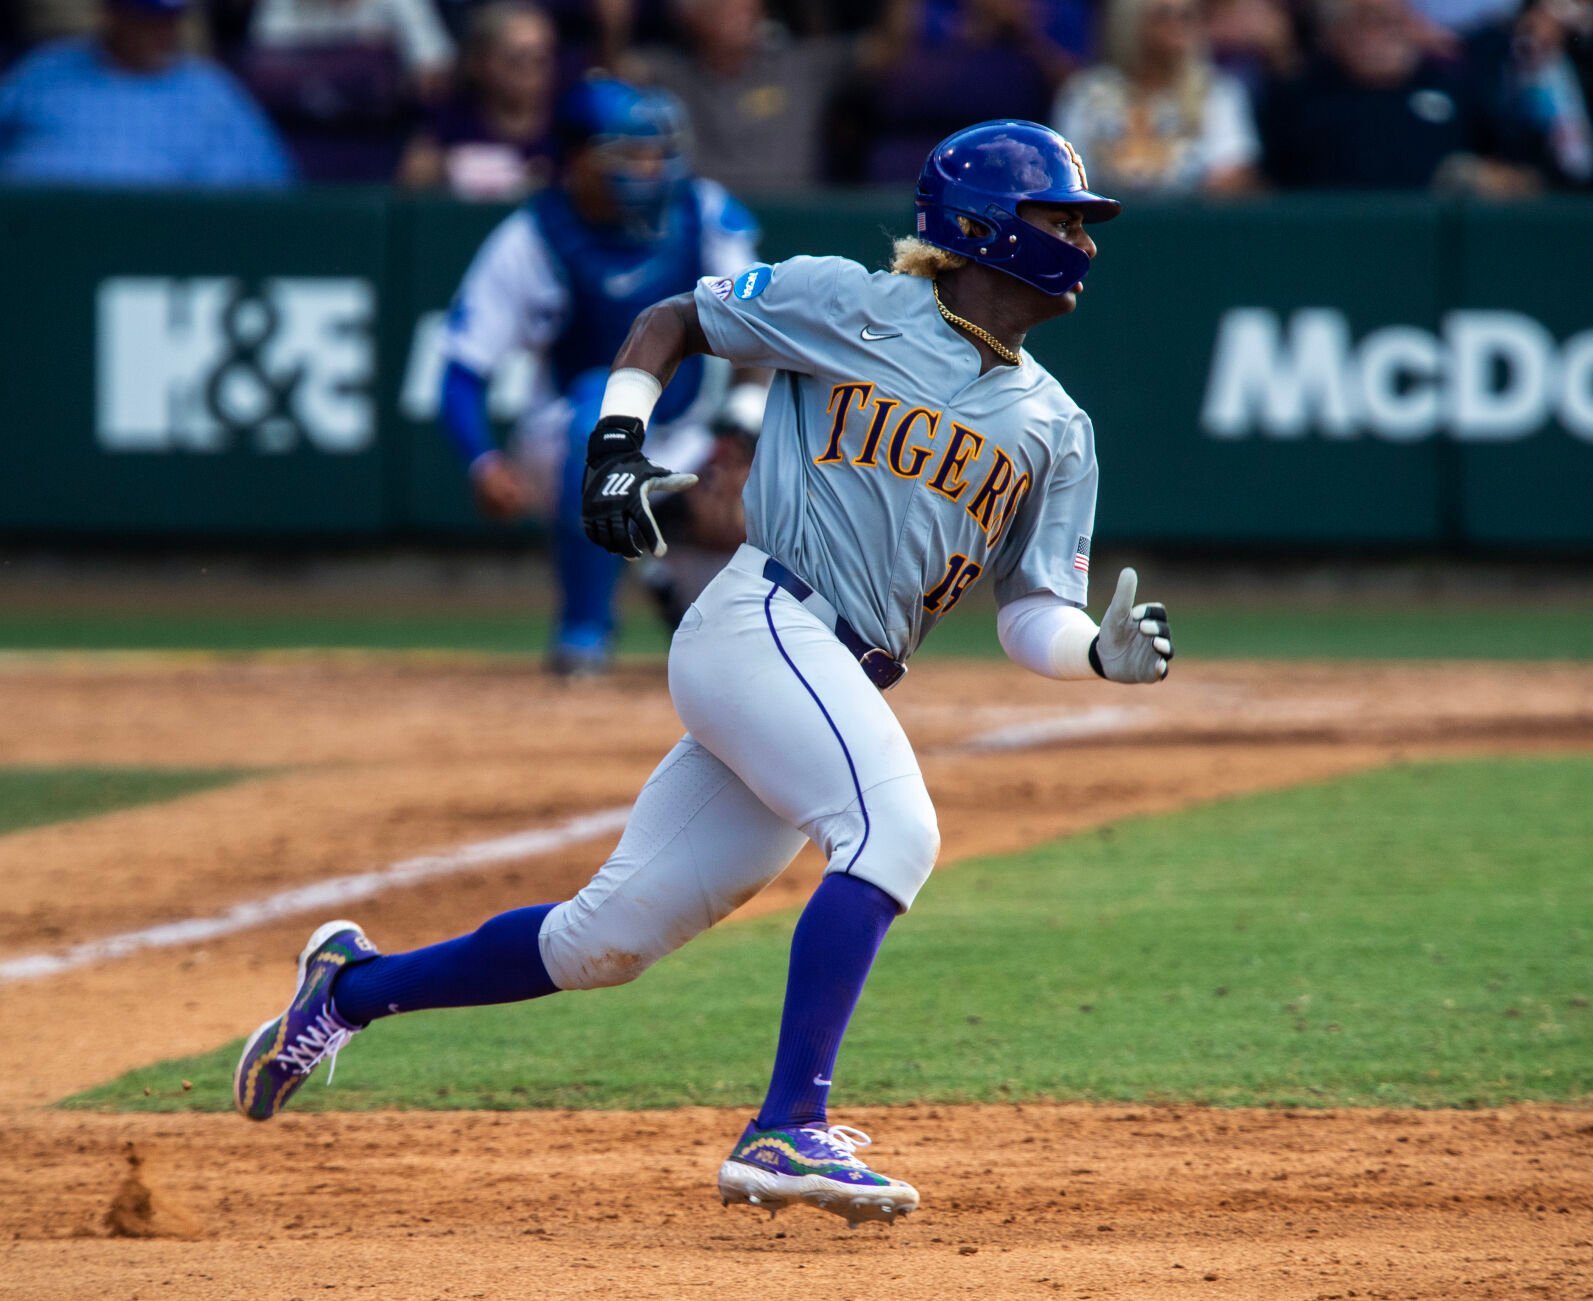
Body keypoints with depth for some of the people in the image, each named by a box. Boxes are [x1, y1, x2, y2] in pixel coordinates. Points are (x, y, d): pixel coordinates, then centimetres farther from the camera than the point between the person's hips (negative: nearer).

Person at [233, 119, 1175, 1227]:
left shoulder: (1055, 429, 17)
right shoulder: (850, 305, 3)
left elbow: (1032, 615, 12)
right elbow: (671, 322, 13)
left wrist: (1105, 651, -9)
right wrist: (619, 437, -3)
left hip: (847, 691, 6)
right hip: (762, 624, -6)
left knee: (610, 938, 7)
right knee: (894, 828, -30)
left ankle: (355, 985, 26)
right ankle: (788, 1132, -36)